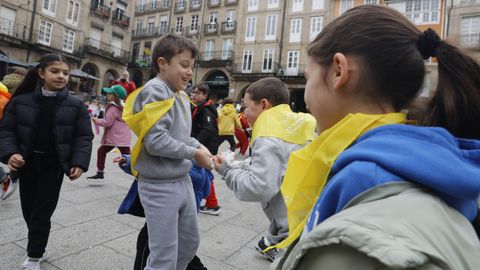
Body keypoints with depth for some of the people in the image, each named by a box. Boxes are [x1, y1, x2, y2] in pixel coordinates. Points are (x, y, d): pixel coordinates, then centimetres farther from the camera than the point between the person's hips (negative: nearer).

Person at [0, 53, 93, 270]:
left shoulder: (76, 105, -4)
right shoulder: (21, 101, 0)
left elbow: (84, 137, -4)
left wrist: (79, 163, -14)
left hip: (54, 165, -3)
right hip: (27, 163, 3)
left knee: (41, 213, 1)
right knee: (28, 211, 14)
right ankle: (39, 249, 36)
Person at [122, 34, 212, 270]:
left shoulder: (181, 95, 9)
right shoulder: (155, 91, -17)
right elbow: (156, 141, -26)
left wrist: (198, 145, -1)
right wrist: (194, 154, -15)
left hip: (183, 181, 9)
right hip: (160, 186, -9)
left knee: (190, 242, 23)